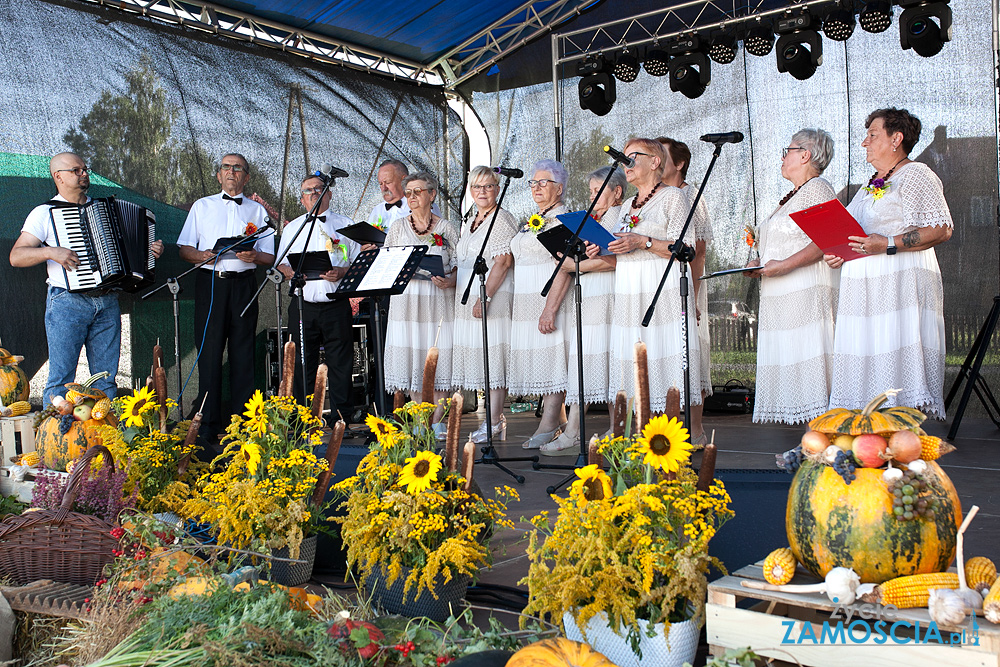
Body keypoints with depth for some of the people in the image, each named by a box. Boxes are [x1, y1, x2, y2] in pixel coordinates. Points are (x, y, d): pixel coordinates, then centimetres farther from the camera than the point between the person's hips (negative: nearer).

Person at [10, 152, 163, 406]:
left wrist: (151, 250, 8)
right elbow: (16, 256, -3)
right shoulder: (45, 213, 3)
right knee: (61, 378, -3)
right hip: (68, 302, -4)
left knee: (106, 377, 7)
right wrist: (51, 252, -19)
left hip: (107, 303, 5)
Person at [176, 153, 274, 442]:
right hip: (210, 282, -1)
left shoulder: (257, 210, 17)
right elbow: (184, 249, 9)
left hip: (243, 284, 1)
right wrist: (202, 255, -12)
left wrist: (254, 256, -12)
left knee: (243, 351, -1)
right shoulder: (202, 206, 16)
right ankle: (209, 423, -1)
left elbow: (269, 256, 10)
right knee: (209, 350, -5)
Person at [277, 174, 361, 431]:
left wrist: (341, 272, -12)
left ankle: (341, 422, 5)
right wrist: (294, 273, -8)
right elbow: (281, 265, 13)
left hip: (337, 305, -1)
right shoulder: (292, 228, 17)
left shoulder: (345, 225, 11)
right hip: (303, 304, 2)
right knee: (303, 365, 3)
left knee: (341, 365, -2)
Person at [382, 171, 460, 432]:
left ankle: (436, 420, 2)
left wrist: (449, 281, -15)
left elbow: (459, 265, 4)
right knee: (411, 354, -3)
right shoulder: (398, 228, 12)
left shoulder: (446, 228, 8)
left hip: (438, 300, -1)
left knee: (439, 356, -5)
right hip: (406, 300, 1)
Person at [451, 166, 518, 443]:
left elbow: (503, 262, -15)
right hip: (468, 297, 8)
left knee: (493, 356, -8)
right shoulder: (469, 221, 19)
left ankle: (494, 423, -5)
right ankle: (495, 418, 12)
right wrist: (457, 292, 16)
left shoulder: (502, 219, -6)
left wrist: (485, 297, -21)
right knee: (479, 357, 7)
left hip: (494, 297, -8)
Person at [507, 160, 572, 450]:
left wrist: (550, 308, -23)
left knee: (550, 357, -8)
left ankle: (548, 426, -7)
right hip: (525, 301, 9)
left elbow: (565, 268, -16)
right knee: (536, 357, 7)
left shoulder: (563, 219, -6)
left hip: (549, 298, -8)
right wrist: (515, 303, 17)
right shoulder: (530, 222, 21)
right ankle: (559, 421, 13)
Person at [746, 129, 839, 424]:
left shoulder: (818, 189, -5)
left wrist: (786, 265, -22)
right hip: (780, 295, 10)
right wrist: (761, 263, 13)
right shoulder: (790, 197, 24)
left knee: (809, 361, -12)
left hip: (808, 292, -10)